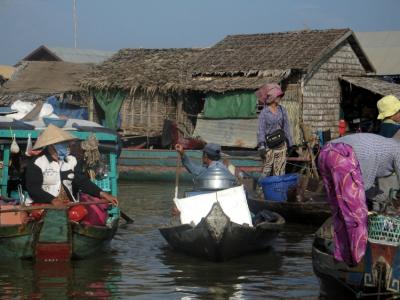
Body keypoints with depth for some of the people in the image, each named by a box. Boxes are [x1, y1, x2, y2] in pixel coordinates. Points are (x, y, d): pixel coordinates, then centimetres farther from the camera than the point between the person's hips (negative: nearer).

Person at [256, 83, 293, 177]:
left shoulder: (282, 110, 6)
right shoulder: (264, 112, -5)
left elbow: (286, 127, 11)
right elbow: (261, 130, -7)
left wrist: (290, 144, 11)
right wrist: (261, 146, -14)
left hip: (281, 145, 4)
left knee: (280, 169, 2)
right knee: (267, 169, -3)